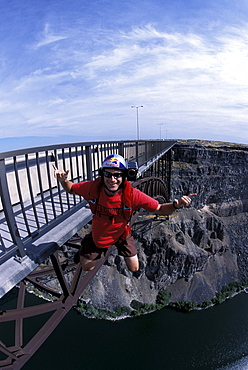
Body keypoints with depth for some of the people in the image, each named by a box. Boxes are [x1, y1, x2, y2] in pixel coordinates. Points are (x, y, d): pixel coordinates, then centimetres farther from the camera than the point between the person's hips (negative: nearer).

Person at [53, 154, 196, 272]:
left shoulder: (132, 194, -33)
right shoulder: (93, 187, -29)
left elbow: (160, 210, -25)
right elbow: (71, 189, -10)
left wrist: (175, 205, -45)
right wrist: (63, 180, -31)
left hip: (122, 234, -1)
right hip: (99, 234, 1)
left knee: (134, 269, 13)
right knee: (87, 267, 16)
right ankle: (103, 250, 46)